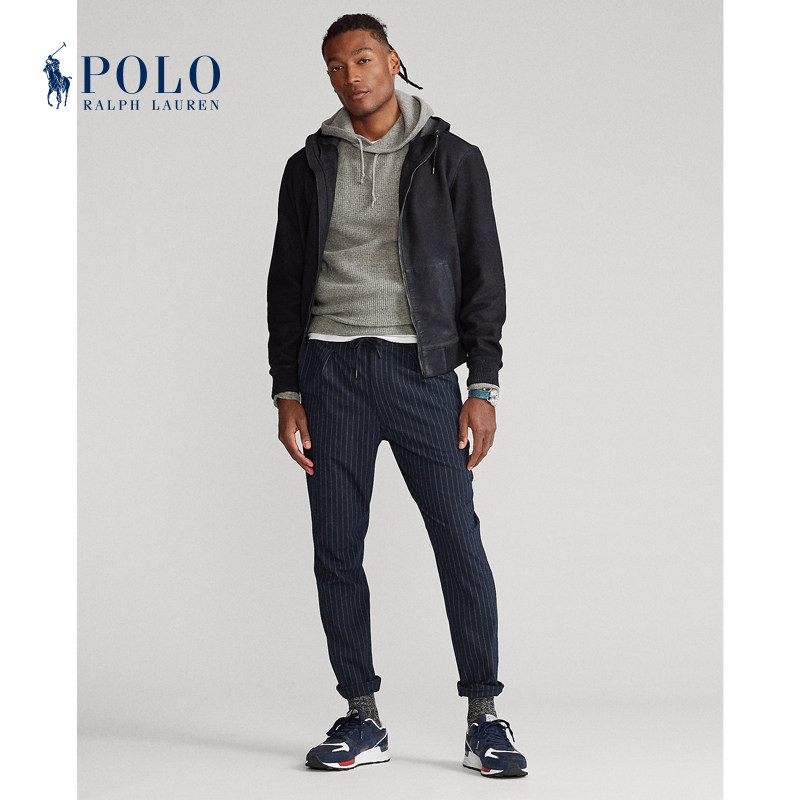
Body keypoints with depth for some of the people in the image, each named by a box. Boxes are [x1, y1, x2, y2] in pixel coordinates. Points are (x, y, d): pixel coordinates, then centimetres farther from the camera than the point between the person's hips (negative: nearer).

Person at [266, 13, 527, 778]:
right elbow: (285, 283, 12)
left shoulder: (451, 159, 5)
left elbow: (483, 277, 4)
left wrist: (482, 386, -3)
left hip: (419, 365, -2)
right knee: (336, 550, 2)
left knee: (459, 539, -7)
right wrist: (287, 391, 4)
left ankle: (484, 721, 1)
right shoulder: (309, 167, 10)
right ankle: (361, 719, 12)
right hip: (330, 368, 2)